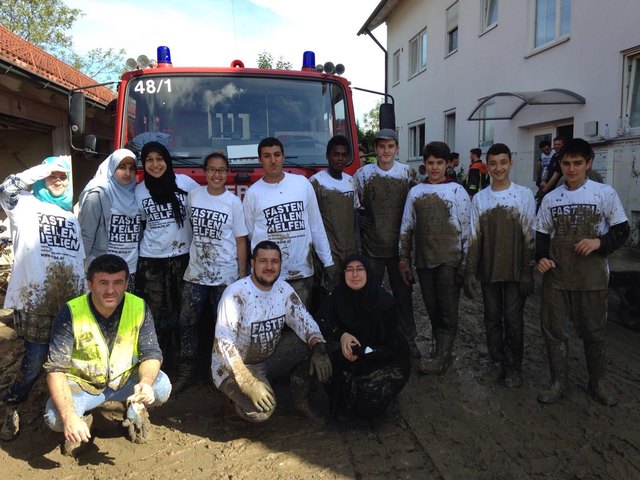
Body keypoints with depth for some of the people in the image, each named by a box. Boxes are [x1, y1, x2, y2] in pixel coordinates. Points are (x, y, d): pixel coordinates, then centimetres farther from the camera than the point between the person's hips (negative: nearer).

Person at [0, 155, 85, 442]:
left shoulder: (72, 215, 20)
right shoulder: (25, 204, 6)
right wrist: (45, 168, -14)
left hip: (69, 298, 4)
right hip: (34, 296, -4)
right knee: (35, 358, -5)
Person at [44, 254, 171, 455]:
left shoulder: (139, 308, -17)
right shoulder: (71, 313, -22)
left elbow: (151, 354, -14)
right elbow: (56, 369, -23)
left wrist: (145, 383, -38)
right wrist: (69, 416, -36)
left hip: (125, 380, 1)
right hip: (82, 384, -1)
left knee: (161, 387, -27)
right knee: (54, 417, -29)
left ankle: (136, 413, 9)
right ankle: (81, 423, 9)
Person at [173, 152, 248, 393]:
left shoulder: (233, 202, -5)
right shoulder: (194, 195, 4)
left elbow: (240, 240, -3)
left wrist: (242, 274, -5)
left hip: (225, 274, -3)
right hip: (196, 272, 3)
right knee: (187, 321, 4)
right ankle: (186, 371, 17)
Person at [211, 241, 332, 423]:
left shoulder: (284, 289, -4)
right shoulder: (236, 293, -24)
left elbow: (303, 320, -8)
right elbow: (224, 342, -29)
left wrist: (319, 347, -29)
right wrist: (249, 382, -35)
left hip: (269, 357, 6)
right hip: (234, 366, -6)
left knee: (308, 342, -13)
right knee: (261, 410, -30)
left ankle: (301, 402, 5)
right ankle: (234, 396, 5)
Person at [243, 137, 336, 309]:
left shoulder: (302, 183, 4)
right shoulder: (253, 193, 0)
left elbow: (316, 225, 8)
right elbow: (251, 233, 9)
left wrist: (328, 261, 8)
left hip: (302, 271, 1)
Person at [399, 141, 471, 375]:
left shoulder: (457, 191, 0)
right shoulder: (415, 192, 9)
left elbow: (467, 229, -1)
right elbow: (406, 228, 11)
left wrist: (466, 262, -5)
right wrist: (403, 260, 8)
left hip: (449, 260, -4)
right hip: (424, 261, 4)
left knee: (447, 311, -2)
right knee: (433, 310, 9)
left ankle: (441, 358, 2)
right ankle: (443, 354, 19)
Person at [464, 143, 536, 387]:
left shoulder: (524, 195, -2)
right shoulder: (479, 198, 4)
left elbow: (529, 236, -3)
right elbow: (474, 237, 4)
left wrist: (528, 271, -7)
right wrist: (469, 271, -1)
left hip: (515, 270, -2)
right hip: (488, 270, 2)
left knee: (513, 320, 3)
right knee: (492, 318, 9)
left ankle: (514, 367, 18)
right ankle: (498, 361, 24)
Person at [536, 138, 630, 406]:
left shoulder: (605, 193, -3)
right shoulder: (550, 198, 5)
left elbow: (622, 231, -1)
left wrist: (599, 242, -19)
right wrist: (541, 257, -7)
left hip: (592, 278, -2)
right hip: (556, 277, 2)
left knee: (593, 331, 10)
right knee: (554, 330, 7)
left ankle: (597, 382, 30)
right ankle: (558, 381, 23)